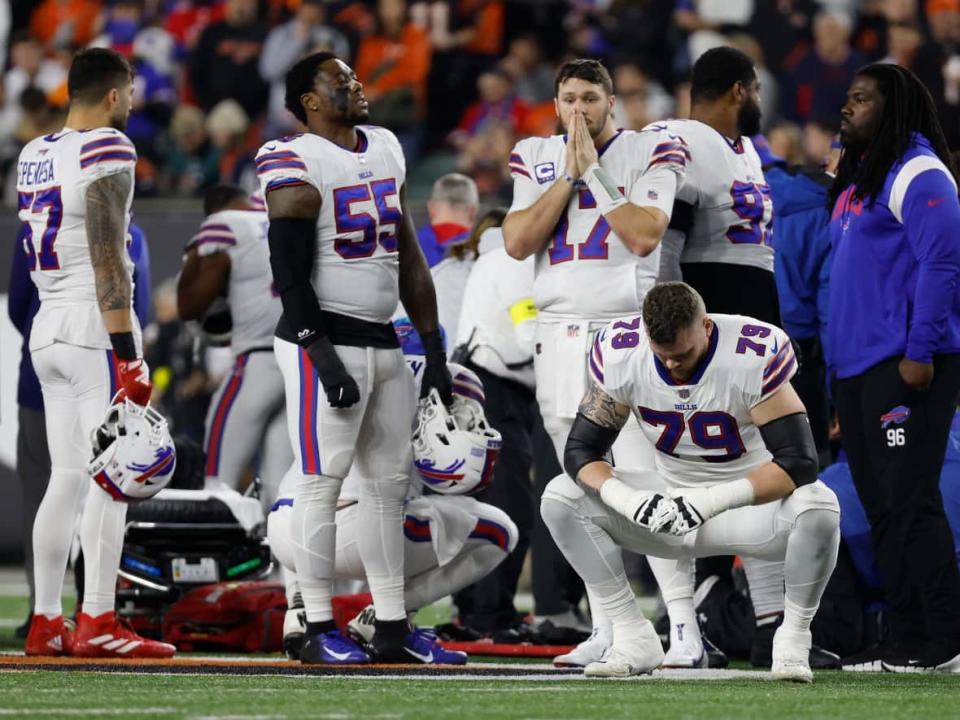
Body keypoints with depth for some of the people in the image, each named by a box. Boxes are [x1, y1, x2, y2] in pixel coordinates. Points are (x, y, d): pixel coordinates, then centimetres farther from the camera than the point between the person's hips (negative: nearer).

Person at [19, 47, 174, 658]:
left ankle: (46, 623, 9)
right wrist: (128, 354, -18)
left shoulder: (34, 155, 14)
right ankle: (98, 623, -9)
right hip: (97, 326, -8)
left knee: (67, 478, 10)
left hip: (47, 326, 8)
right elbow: (107, 260, -17)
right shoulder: (106, 151, -10)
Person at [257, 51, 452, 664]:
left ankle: (394, 629, 13)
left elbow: (408, 256, 17)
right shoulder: (298, 166, -11)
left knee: (392, 480, 8)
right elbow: (291, 277, -14)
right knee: (324, 480, -7)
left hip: (384, 339, 8)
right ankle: (320, 631, -3)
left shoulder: (386, 149, 13)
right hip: (326, 341, -8)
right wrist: (325, 360, -20)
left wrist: (435, 347, 14)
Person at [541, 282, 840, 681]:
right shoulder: (619, 354, -15)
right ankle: (633, 638, -7)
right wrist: (628, 501, -31)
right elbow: (582, 450, -10)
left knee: (818, 509, -36)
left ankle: (793, 638, -13)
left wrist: (714, 501, -38)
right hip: (672, 496, 4)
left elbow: (798, 462, -27)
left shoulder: (754, 356, -25)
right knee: (561, 498, -14)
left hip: (748, 498, -4)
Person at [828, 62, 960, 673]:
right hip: (858, 365, 10)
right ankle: (906, 641, 14)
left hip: (907, 366, -10)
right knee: (881, 507, 10)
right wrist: (837, 361, 21)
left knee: (910, 501, -12)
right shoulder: (859, 176, 20)